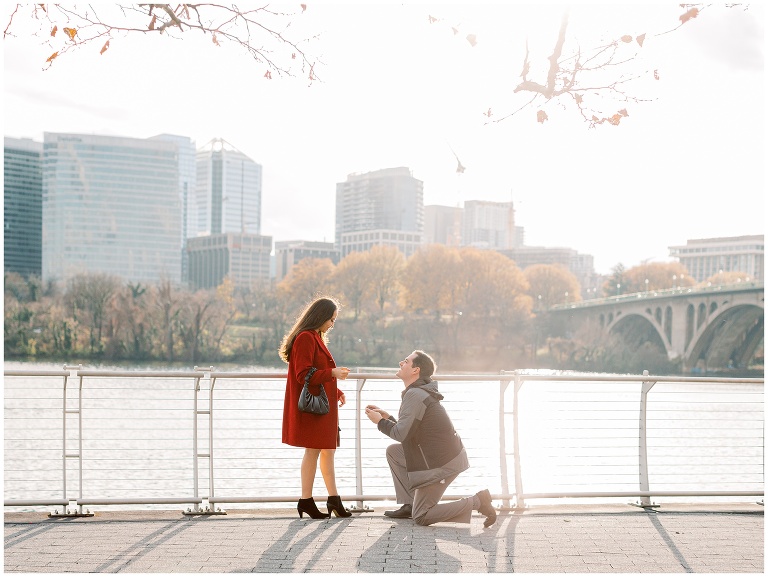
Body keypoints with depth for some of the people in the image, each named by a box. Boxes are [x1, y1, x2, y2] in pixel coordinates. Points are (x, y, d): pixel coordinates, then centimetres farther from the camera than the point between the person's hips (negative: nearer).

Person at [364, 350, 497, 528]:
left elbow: (402, 434, -22)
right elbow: (408, 430, 17)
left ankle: (477, 502, -5)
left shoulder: (415, 395, -18)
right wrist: (387, 417, 13)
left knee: (421, 517, -2)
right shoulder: (421, 392, 14)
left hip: (441, 463, -10)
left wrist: (380, 422, -6)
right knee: (393, 451, 17)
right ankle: (409, 505, 16)